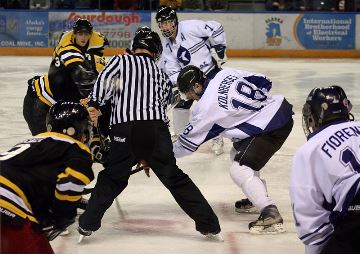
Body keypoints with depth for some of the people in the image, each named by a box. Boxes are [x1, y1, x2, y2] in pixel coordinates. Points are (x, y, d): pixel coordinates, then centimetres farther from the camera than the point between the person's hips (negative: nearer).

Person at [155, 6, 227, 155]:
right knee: (180, 102, 5)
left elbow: (216, 28, -23)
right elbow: (172, 69, -5)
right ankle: (179, 135, 24)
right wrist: (177, 86, -20)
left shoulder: (189, 28, -24)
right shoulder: (167, 45, -2)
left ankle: (218, 139, -1)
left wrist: (218, 48, -21)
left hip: (211, 71, -7)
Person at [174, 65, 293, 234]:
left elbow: (190, 141, -3)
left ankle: (271, 214, -20)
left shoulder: (206, 106, -13)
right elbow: (264, 82, 12)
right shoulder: (225, 74, 5)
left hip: (271, 128, -10)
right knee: (237, 155, 24)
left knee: (239, 170, -11)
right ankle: (256, 197, 37)